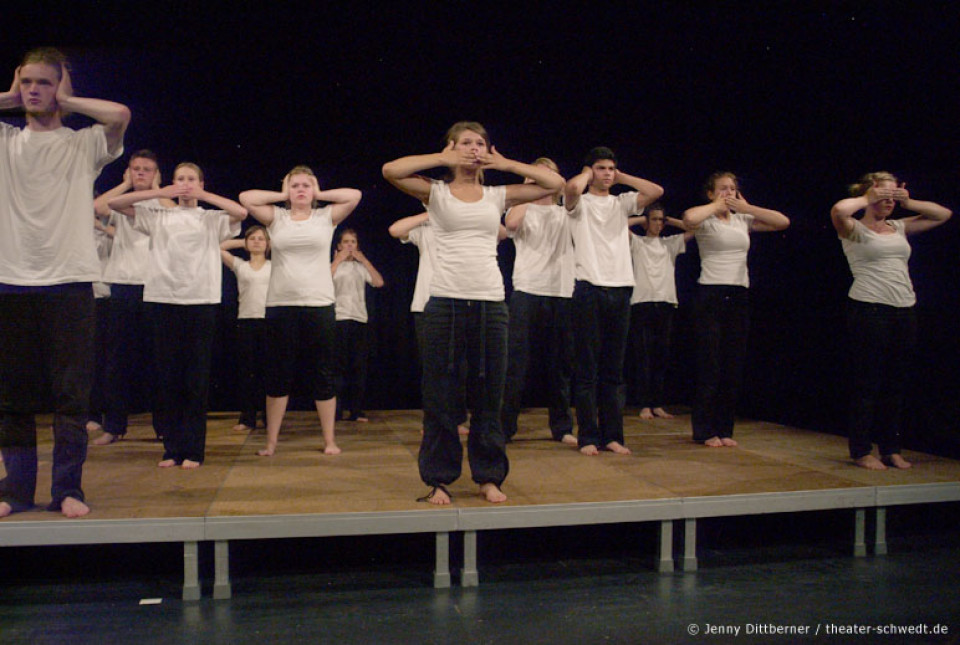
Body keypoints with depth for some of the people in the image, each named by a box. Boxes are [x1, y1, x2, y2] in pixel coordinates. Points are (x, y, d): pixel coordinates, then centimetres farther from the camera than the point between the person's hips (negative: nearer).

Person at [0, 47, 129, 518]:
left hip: (69, 283, -2)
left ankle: (67, 489, 7)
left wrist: (67, 102, 1)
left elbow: (120, 115, -13)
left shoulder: (85, 144, 6)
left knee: (72, 391, -1)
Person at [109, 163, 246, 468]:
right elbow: (114, 203, 7)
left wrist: (203, 195, -4)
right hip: (164, 300, 2)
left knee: (196, 379, 0)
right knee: (167, 377, 2)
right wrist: (159, 192, 0)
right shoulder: (158, 216, 15)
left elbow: (241, 212, -7)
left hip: (201, 302, -1)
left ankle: (193, 449, 4)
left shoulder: (213, 219, 11)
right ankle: (172, 448, 9)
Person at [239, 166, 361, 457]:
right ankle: (271, 441, 13)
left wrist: (319, 195, 7)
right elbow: (245, 198, 1)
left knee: (323, 375, 4)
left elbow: (355, 195, 0)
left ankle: (329, 440, 11)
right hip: (280, 305, 1)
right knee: (278, 375, 6)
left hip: (320, 304, -1)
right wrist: (282, 195, 7)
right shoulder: (276, 218, 10)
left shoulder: (326, 217, 8)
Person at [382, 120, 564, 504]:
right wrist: (443, 160, -3)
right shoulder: (436, 192, 7)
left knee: (488, 395, 7)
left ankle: (489, 477, 19)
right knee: (440, 396, 2)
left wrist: (505, 164, 8)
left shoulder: (497, 196, 13)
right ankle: (439, 479, 13)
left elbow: (554, 183, 11)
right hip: (445, 300, -2)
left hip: (490, 302, 2)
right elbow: (391, 170, -9)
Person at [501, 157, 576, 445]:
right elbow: (511, 223, -14)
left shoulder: (566, 213, 19)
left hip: (562, 293, 3)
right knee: (515, 362, -6)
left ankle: (561, 427, 17)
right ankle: (504, 427, 0)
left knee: (560, 365, 7)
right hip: (527, 291, -3)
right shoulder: (523, 208, 9)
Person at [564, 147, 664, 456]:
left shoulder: (622, 202, 17)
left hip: (620, 289, 4)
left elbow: (656, 191, 2)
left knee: (614, 370, 7)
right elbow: (572, 188, -19)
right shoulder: (580, 203, 5)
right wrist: (587, 174, 2)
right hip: (589, 289, -4)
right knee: (588, 369, -2)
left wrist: (621, 177, 10)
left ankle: (612, 435, 12)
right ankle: (588, 436, 3)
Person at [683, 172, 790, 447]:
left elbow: (783, 222, 6)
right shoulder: (706, 220, -1)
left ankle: (725, 429, 14)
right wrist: (717, 206, -8)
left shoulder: (744, 220, 14)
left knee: (734, 365, 6)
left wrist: (746, 207, 3)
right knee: (710, 365, -4)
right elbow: (689, 218, -25)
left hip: (739, 297, 5)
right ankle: (705, 430, 5)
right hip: (710, 295, -5)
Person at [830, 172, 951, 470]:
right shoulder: (855, 229, -1)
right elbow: (838, 210, -23)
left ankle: (891, 449, 19)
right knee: (868, 381, -2)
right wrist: (868, 199, -7)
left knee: (897, 383, 9)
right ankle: (861, 451, 8)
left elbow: (943, 214, 25)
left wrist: (908, 203, 11)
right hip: (869, 310, -6)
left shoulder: (899, 228, 17)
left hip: (904, 311, 6)